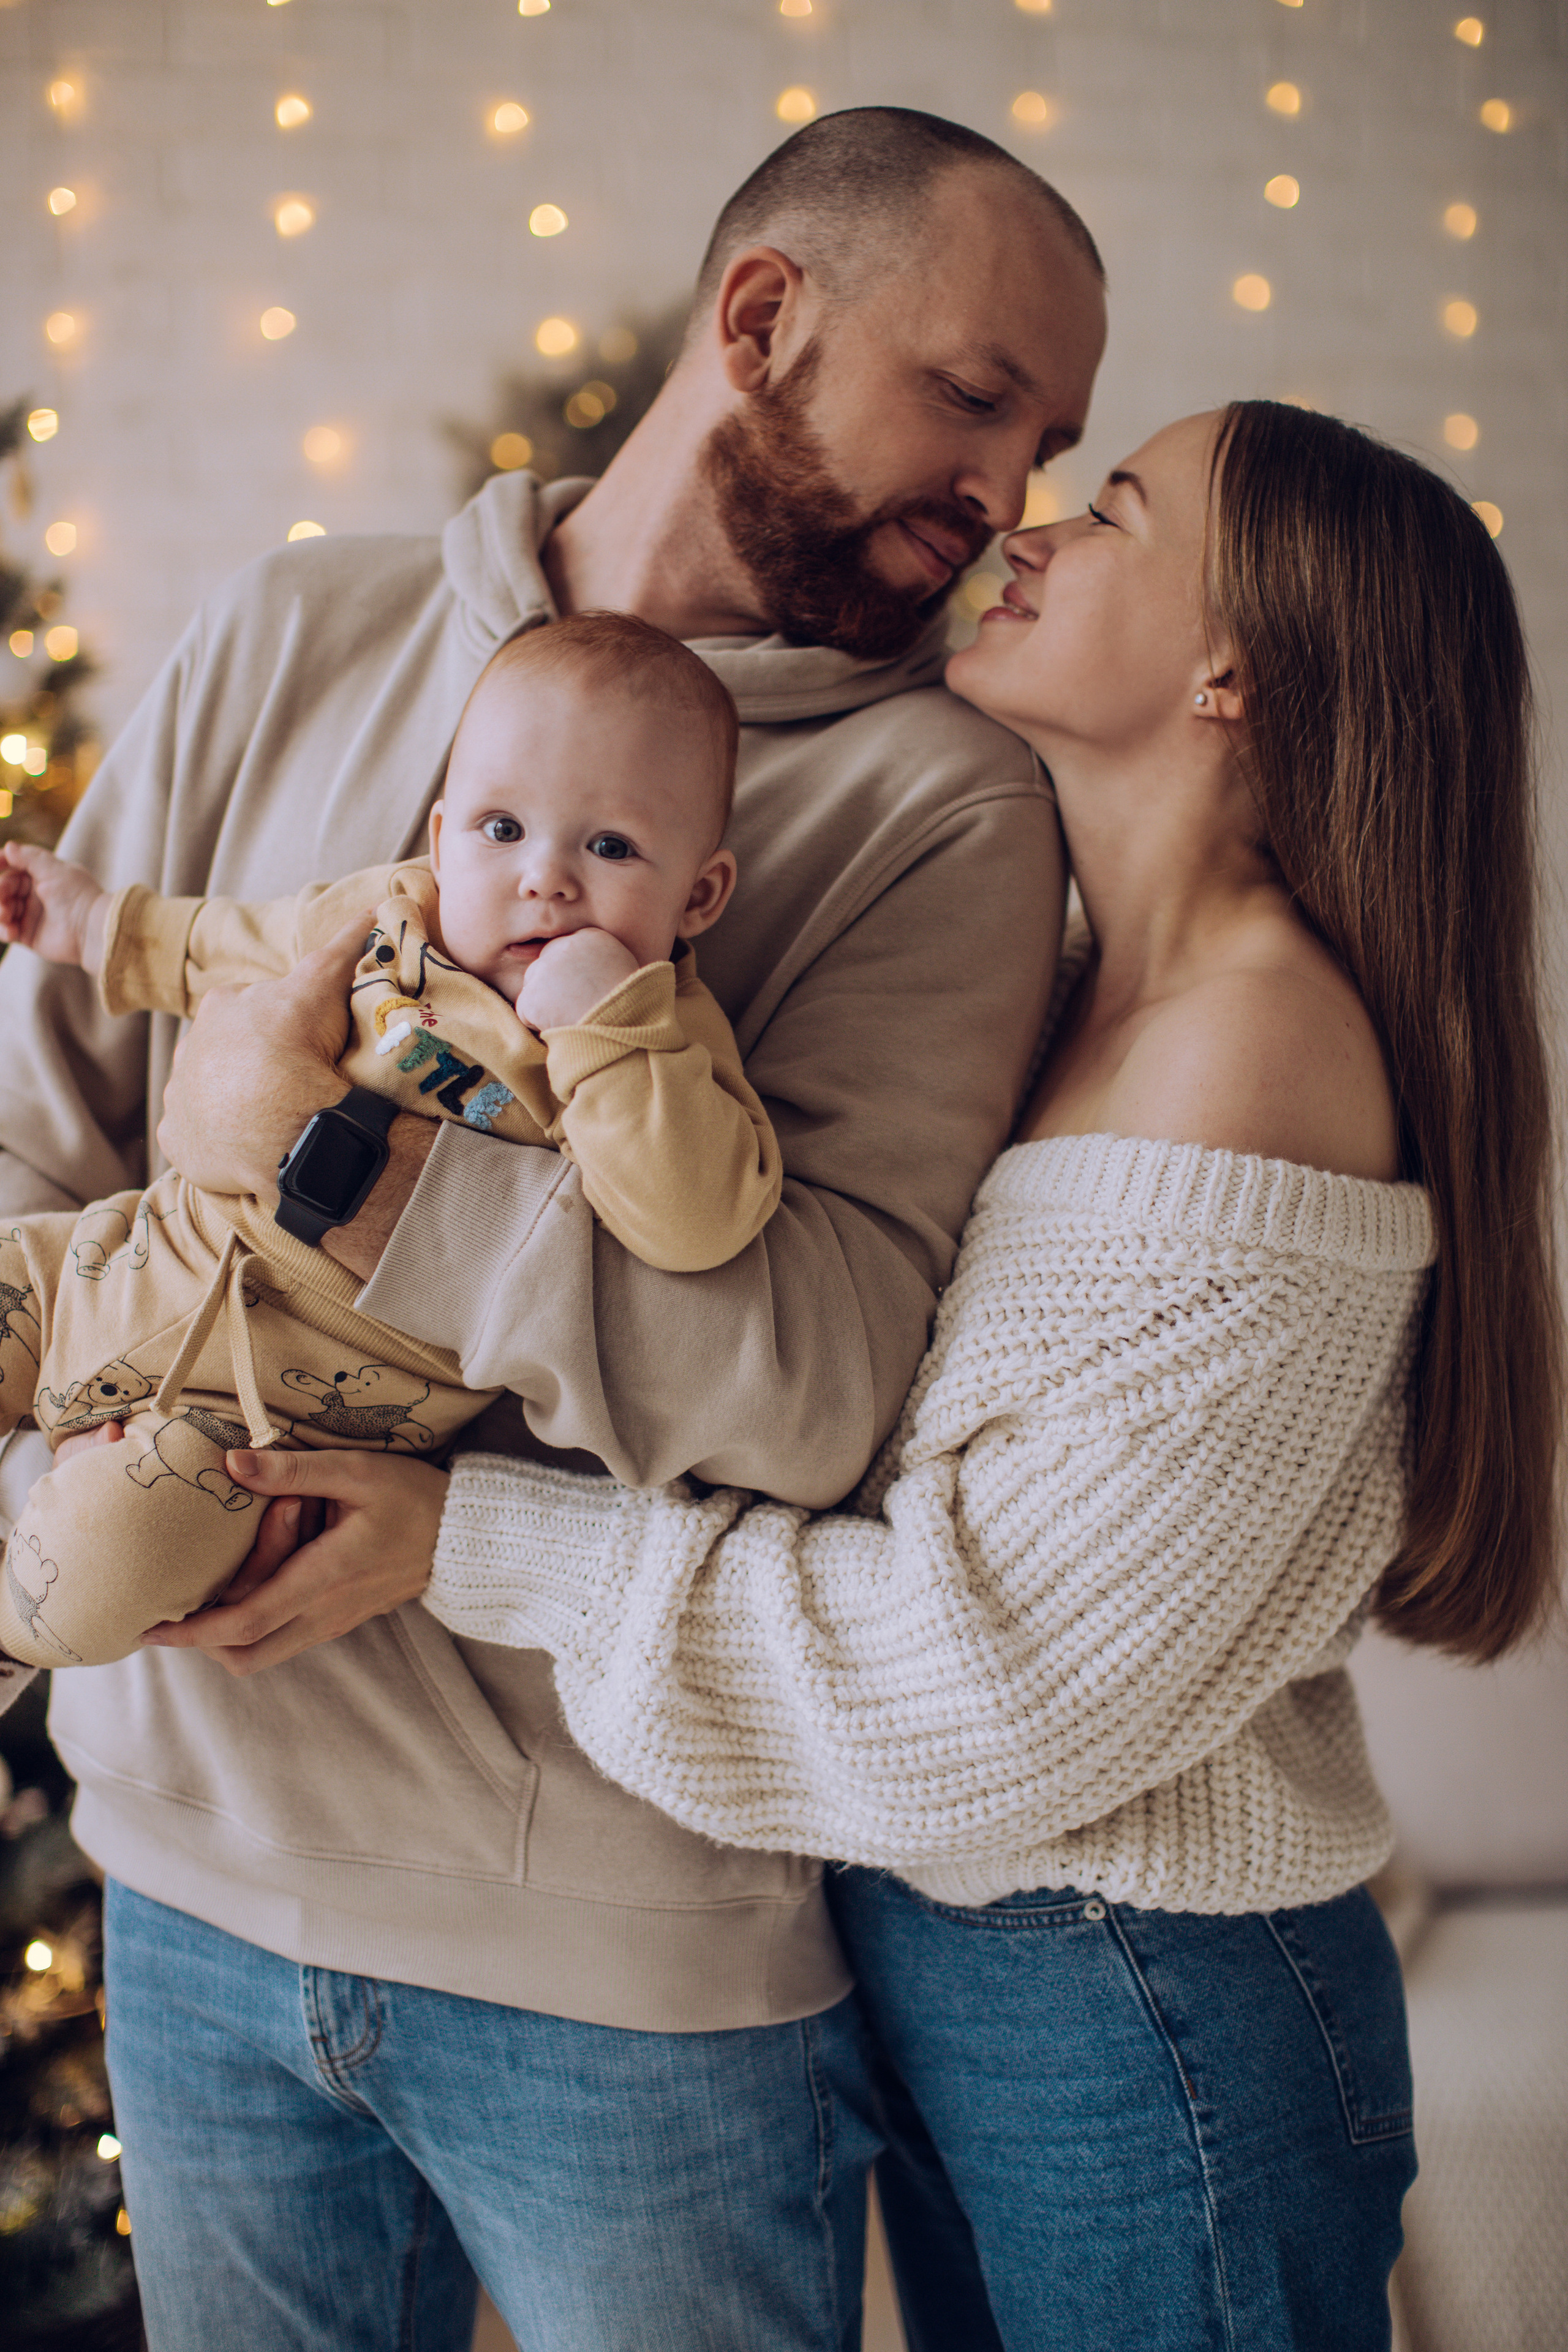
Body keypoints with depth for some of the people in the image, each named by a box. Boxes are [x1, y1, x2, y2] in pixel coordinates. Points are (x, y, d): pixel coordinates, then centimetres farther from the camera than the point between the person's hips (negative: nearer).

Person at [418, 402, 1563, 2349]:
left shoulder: (1257, 1042, -23)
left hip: (1148, 2015, -8)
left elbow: (998, 1660, -24)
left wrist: (466, 1539, -20)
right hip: (932, 1958, 8)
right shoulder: (1072, 1004, 4)